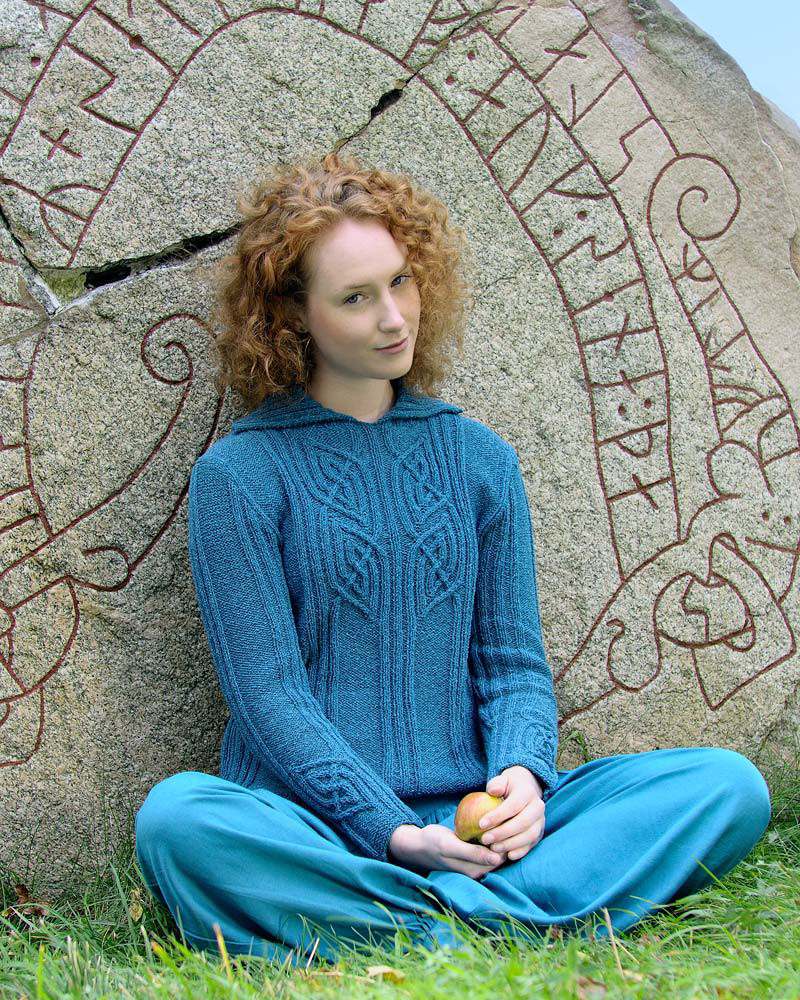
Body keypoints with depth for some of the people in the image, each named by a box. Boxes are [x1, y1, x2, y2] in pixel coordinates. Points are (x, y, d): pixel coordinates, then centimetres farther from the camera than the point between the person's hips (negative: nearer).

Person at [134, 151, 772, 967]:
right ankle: (490, 926, -31)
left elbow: (513, 658, 11)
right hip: (313, 827, -3)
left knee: (730, 784, -17)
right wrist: (393, 832, -17)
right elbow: (266, 690, -6)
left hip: (472, 818, 4)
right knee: (176, 818, -36)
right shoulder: (240, 473, 1)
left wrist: (523, 772, -11)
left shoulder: (480, 459, 14)